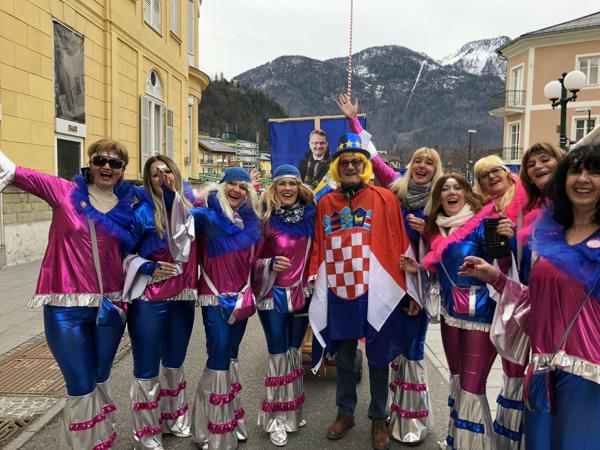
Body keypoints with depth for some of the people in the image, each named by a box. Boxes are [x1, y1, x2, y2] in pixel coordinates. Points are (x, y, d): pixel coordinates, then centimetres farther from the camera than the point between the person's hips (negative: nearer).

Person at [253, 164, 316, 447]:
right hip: (273, 294, -4)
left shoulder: (309, 213, 0)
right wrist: (271, 264, -25)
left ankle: (292, 412, 29)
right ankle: (275, 418, 16)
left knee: (294, 350, 13)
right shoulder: (266, 217, -11)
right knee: (279, 353, 0)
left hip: (301, 293, 4)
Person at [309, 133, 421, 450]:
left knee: (377, 357, 11)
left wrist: (410, 290, -6)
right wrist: (313, 283, 8)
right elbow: (319, 248, 11)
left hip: (376, 293, -2)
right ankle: (345, 412, 35)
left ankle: (379, 419, 30)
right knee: (343, 357, 16)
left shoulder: (384, 199, -2)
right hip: (338, 293, 3)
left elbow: (400, 246, -4)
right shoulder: (325, 203, 7)